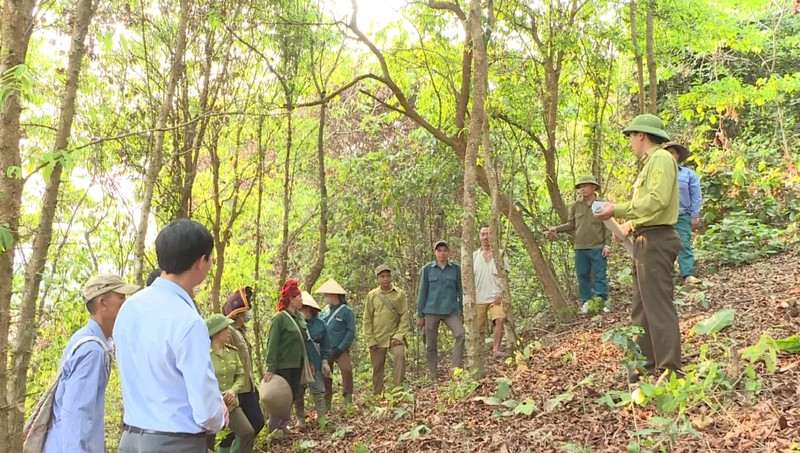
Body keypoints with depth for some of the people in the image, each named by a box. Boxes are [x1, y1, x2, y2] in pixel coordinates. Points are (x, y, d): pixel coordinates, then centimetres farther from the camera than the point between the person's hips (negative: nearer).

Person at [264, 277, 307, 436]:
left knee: (292, 396, 14)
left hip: (297, 365, 8)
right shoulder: (279, 318, -15)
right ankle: (274, 428, 15)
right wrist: (270, 368, -20)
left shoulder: (299, 317, 7)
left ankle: (283, 425, 27)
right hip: (283, 366, -8)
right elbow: (272, 344, -17)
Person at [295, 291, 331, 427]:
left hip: (314, 364, 0)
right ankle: (300, 420, 21)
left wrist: (324, 361, 2)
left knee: (318, 391, -1)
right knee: (297, 394, 9)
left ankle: (321, 419, 5)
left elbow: (325, 345, 6)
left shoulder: (319, 324, -1)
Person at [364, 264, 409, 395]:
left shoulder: (400, 294, 1)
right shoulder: (372, 295, 3)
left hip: (394, 336, -1)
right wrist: (370, 340, -2)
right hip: (377, 338, 1)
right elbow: (367, 319, 4)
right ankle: (377, 395, 21)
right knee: (377, 368, 7)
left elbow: (404, 316, 0)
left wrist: (399, 335, -11)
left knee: (400, 355, -25)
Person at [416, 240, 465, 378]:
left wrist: (462, 312, 7)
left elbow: (460, 290, 9)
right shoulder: (427, 269, 2)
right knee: (431, 345, 4)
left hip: (451, 310, 0)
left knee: (461, 334, -22)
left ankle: (456, 368, -13)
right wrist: (420, 315, 4)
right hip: (431, 311, 0)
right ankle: (433, 376, 16)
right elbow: (422, 292, 5)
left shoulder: (455, 268, 4)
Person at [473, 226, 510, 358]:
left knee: (499, 320, -25)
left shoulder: (500, 254, 6)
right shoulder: (474, 256, 11)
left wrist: (501, 292, -13)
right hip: (478, 298, 2)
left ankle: (496, 349, -22)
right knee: (478, 329, 5)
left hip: (495, 297, -2)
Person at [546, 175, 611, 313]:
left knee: (599, 276, -1)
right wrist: (557, 229, -5)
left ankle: (601, 303, 3)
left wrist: (607, 244, -6)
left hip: (598, 247, -2)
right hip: (580, 248, 3)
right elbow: (571, 224, 10)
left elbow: (607, 226, 1)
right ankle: (585, 303, 13)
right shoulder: (576, 205, 7)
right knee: (583, 276, 6)